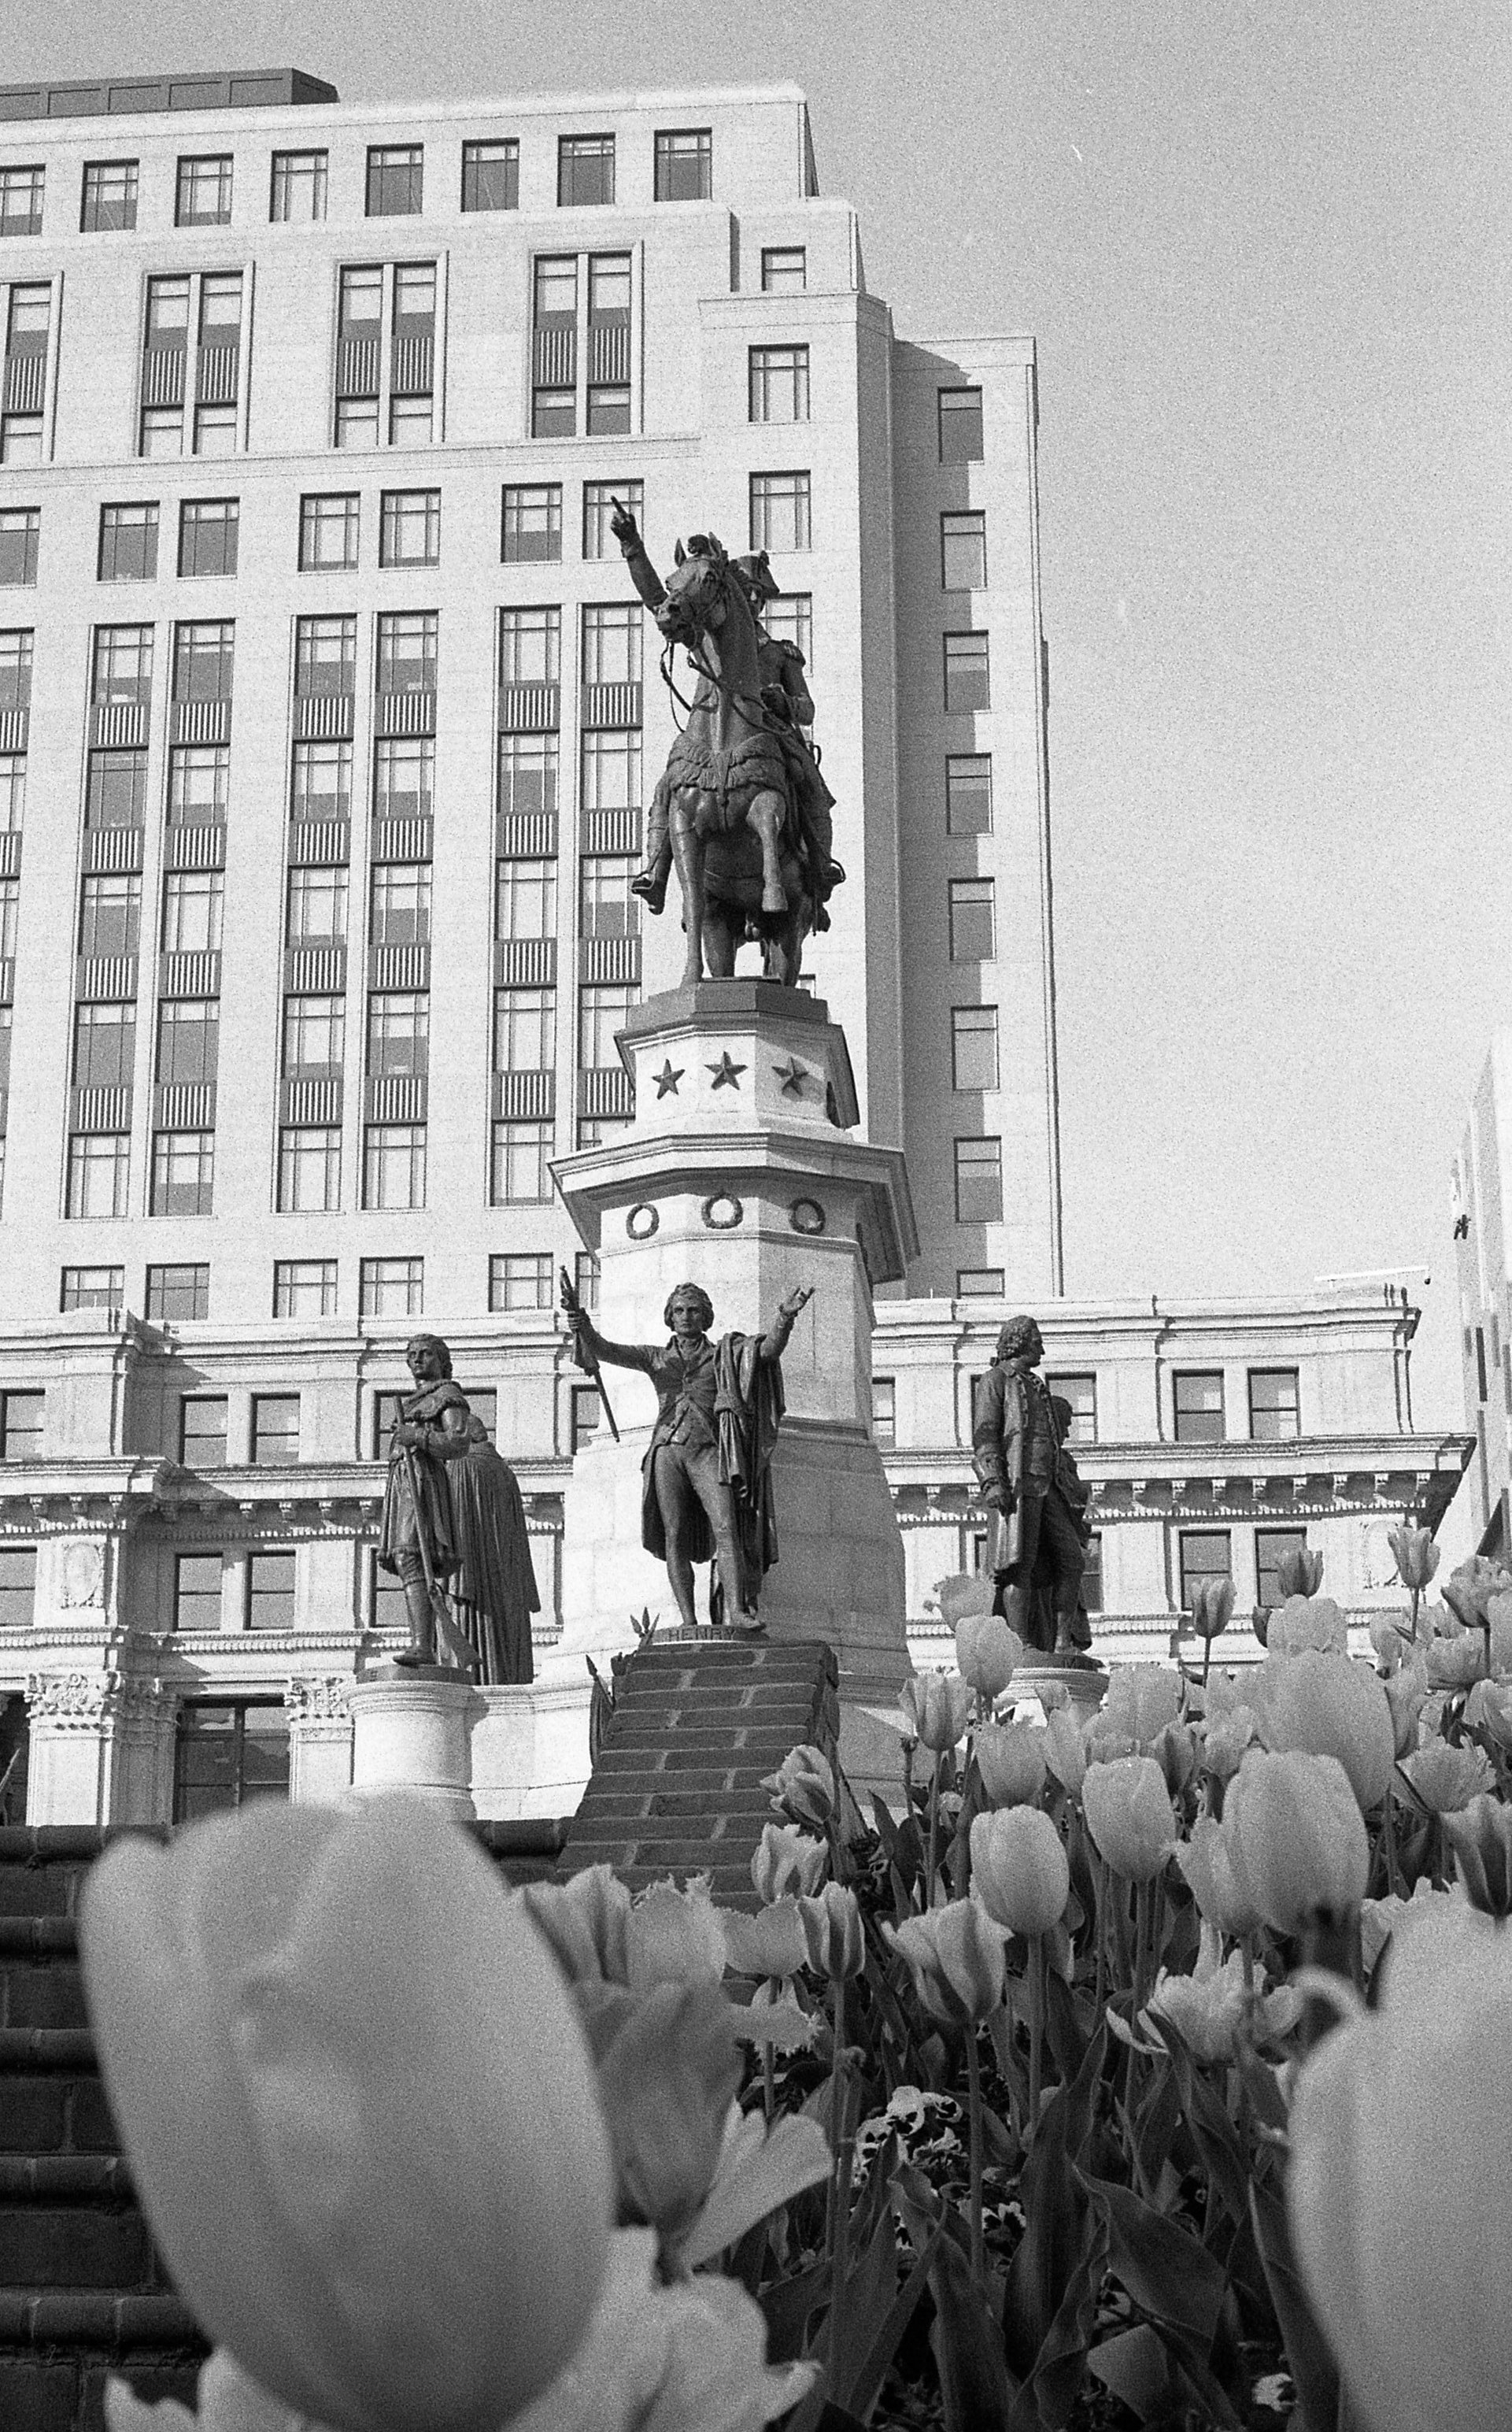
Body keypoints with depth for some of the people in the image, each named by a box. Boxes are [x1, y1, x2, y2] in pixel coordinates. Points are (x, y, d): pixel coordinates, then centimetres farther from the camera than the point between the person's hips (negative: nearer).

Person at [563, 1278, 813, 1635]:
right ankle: (688, 1621, -8)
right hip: (667, 1450, 1)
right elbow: (607, 1351, 5)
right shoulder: (656, 1357, 18)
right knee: (674, 1536, -7)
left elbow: (770, 1349, 2)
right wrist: (585, 1329, -15)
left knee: (726, 1526, -19)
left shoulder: (725, 1353, 16)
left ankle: (736, 1611, -29)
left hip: (707, 1449, -1)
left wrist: (786, 1315, -16)